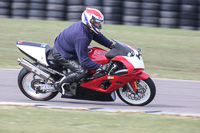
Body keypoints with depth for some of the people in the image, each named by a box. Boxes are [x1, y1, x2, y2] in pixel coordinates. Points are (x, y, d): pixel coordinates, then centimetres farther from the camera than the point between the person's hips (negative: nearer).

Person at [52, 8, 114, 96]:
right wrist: (100, 67, -32)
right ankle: (60, 84, -7)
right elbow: (84, 60, -32)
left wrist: (111, 45, 10)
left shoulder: (84, 26, -7)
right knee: (82, 71, -21)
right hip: (61, 54, -10)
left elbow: (98, 36, 13)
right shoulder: (81, 38, -36)